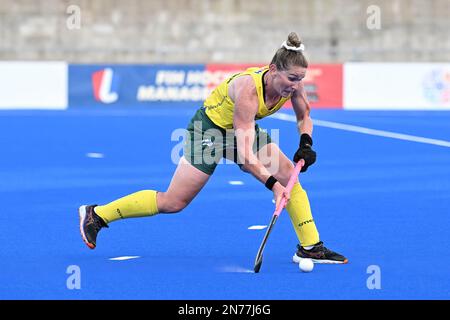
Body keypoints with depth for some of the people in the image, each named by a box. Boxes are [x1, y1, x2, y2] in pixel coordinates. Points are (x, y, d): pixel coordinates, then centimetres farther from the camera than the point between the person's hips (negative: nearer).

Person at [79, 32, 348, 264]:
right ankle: (96, 215, 8)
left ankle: (310, 247, -2)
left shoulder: (293, 83, -18)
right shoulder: (248, 89, -38)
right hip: (210, 128, -7)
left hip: (244, 129, 7)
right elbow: (246, 156, -37)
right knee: (173, 202, -5)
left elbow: (304, 116, 5)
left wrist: (306, 143, -13)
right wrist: (272, 183, -45)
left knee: (290, 176, -11)